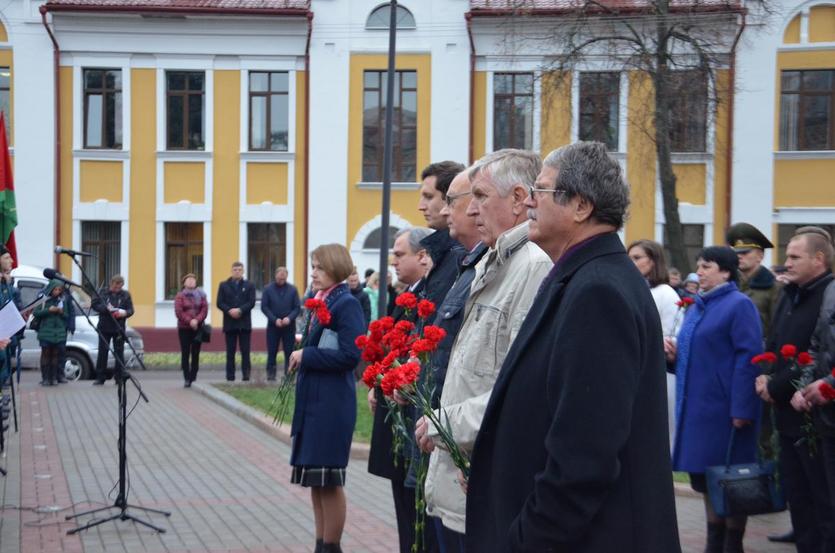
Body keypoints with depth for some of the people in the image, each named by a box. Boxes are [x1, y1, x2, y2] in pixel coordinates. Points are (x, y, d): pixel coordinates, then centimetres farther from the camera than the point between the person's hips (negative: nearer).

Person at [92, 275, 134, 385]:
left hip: (119, 328, 0)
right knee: (102, 352, 1)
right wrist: (106, 308, -18)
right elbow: (95, 305, -2)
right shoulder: (103, 292, 4)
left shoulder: (125, 295, 6)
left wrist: (124, 313, -18)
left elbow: (130, 310, 4)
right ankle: (100, 378, 6)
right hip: (104, 327, 0)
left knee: (119, 352, 2)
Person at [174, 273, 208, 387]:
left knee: (196, 354, 2)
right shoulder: (180, 296, 3)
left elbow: (205, 309, -1)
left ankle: (193, 377, 9)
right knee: (185, 354, -3)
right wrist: (189, 321, -18)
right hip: (184, 328, -2)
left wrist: (197, 320, -16)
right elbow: (178, 311, -8)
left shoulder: (201, 295, 9)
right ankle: (187, 378, -1)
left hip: (198, 328, 2)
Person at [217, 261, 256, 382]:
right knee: (230, 351, 2)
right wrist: (230, 311, -14)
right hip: (229, 322, 1)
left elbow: (251, 302, -2)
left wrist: (240, 310, -16)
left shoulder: (249, 285, 8)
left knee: (245, 350, -2)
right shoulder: (224, 285, 10)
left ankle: (246, 374, 0)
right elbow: (220, 303, 2)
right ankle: (230, 375, 3)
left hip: (245, 323, -1)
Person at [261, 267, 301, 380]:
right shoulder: (268, 289, 2)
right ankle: (271, 373, 6)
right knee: (272, 351, 0)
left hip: (289, 325, 0)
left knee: (289, 351, -1)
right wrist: (275, 319, -12)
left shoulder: (292, 289, 3)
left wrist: (289, 318, -15)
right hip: (273, 325, 0)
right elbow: (264, 307, -1)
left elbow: (297, 307, 2)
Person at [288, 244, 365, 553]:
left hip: (332, 404, -9)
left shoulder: (346, 304, -11)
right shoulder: (320, 302, 14)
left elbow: (350, 355, -19)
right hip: (312, 400, 9)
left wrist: (306, 356, -16)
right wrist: (302, 358, 5)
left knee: (328, 481, -2)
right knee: (315, 480, 13)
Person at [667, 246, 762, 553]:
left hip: (724, 409, -8)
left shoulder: (739, 305, -9)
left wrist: (741, 409, -21)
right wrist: (675, 354, 2)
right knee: (705, 477, 12)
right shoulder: (696, 306, 16)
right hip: (696, 407, 8)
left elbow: (748, 357, -16)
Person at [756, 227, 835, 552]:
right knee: (799, 501, 15)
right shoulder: (789, 295, 13)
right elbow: (774, 345, 21)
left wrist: (777, 388, -14)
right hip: (789, 416, 9)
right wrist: (764, 376, 2)